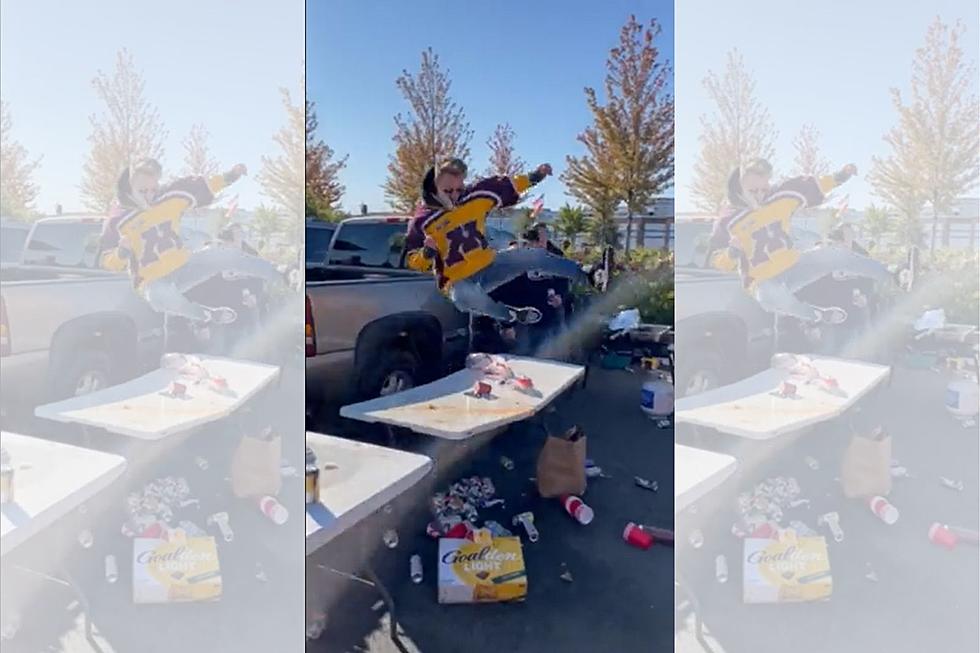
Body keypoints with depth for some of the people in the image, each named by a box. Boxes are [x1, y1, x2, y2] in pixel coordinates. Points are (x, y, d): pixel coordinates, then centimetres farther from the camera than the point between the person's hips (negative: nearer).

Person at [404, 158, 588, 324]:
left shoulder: (474, 196, -3)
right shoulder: (423, 221, -14)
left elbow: (505, 187, 7)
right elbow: (413, 261, -10)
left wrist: (534, 176, 0)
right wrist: (427, 252, -30)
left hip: (489, 266, 4)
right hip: (459, 280, -4)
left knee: (535, 256, -7)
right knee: (465, 297, -41)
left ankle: (586, 277, 12)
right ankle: (513, 316, -17)